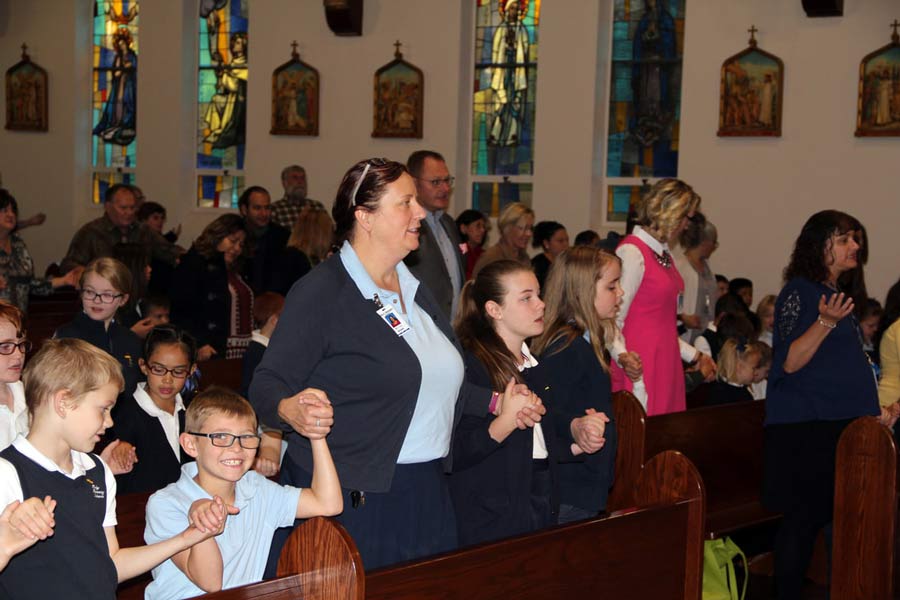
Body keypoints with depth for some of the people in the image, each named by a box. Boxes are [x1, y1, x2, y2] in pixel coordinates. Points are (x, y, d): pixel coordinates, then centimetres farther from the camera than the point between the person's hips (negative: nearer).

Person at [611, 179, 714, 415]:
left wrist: (694, 355, 28)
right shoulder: (632, 252, -11)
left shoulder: (663, 254, 17)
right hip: (641, 366, -9)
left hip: (665, 362, 9)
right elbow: (613, 320, -16)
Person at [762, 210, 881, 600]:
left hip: (843, 423, 8)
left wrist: (873, 409, 23)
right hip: (806, 428, -8)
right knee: (805, 518, -7)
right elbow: (789, 362, -17)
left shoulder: (836, 294, 16)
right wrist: (826, 322, -28)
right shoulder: (798, 292, -8)